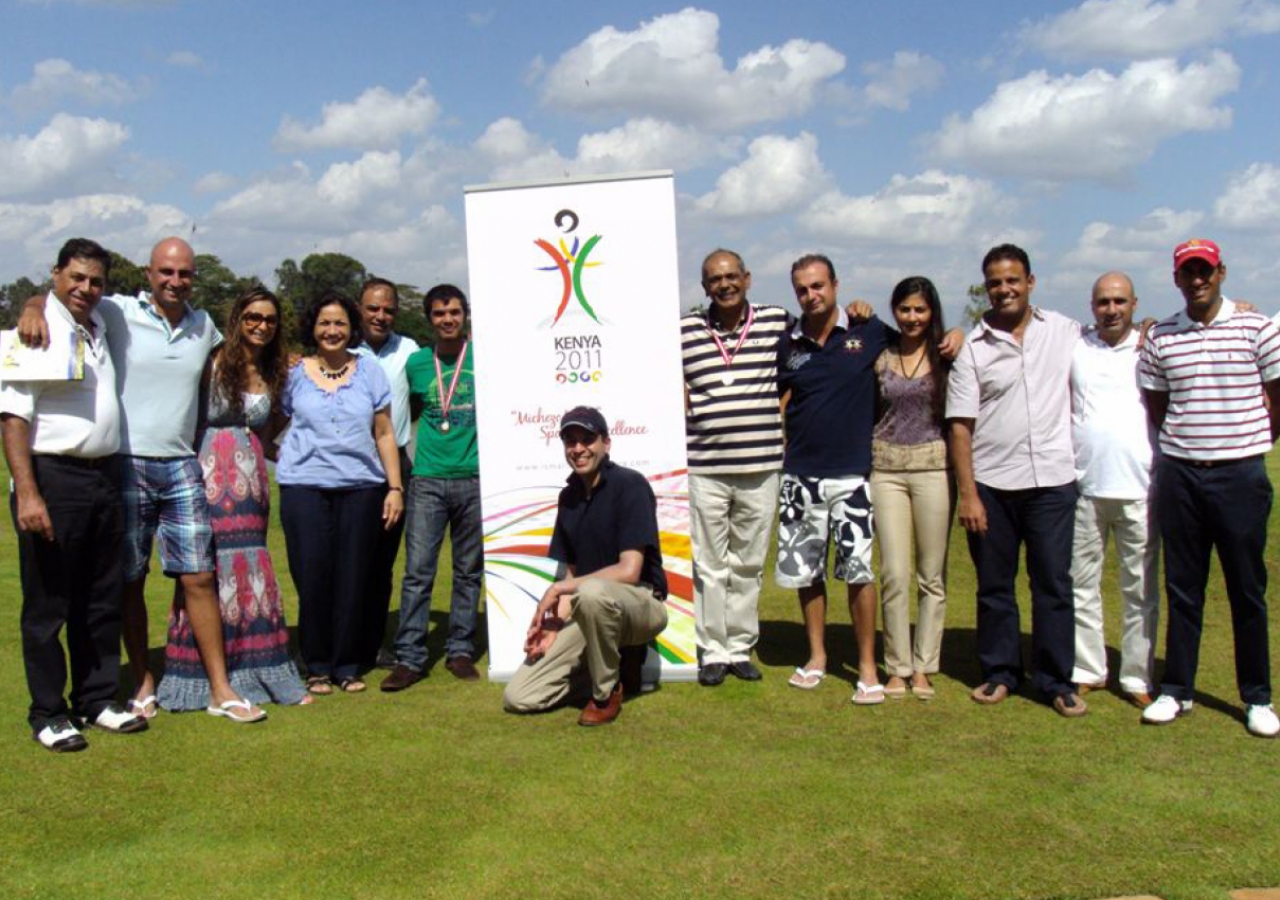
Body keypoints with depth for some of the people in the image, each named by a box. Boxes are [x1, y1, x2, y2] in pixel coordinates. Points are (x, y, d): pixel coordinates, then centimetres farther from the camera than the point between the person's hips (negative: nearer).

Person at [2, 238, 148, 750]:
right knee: (48, 604, 3)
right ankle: (48, 714, 13)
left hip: (101, 478, 7)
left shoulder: (99, 328, 11)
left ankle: (98, 700, 24)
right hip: (53, 480, -7)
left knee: (103, 600, 13)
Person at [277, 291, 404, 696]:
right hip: (305, 487, -1)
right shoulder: (294, 373, 8)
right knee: (312, 578, -2)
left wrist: (395, 487, 4)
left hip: (361, 487, 1)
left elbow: (384, 434, 9)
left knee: (353, 580, 3)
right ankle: (317, 667, 12)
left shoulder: (370, 372, 10)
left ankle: (346, 666, 14)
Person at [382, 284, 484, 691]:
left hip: (473, 478, 0)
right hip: (427, 478, 0)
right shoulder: (416, 363, 8)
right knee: (417, 570, -4)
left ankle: (460, 652, 17)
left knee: (469, 570, 7)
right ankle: (409, 658, 1)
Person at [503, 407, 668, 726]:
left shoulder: (629, 485, -13)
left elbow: (629, 571, -21)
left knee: (591, 591, -41)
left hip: (641, 603, -6)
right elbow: (571, 574, 10)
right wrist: (553, 622, -8)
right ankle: (615, 660, 14)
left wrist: (558, 589, -16)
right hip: (591, 612, 6)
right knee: (519, 698, -5)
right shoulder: (569, 496, 8)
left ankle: (608, 691, -14)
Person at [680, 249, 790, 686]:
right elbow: (676, 395, 9)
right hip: (704, 467, -1)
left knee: (749, 564, 10)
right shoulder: (683, 332, 4)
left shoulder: (777, 322, 5)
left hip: (761, 466, 1)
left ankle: (741, 648, 23)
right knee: (709, 565, 4)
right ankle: (713, 652, 16)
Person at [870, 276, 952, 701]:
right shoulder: (879, 356, 7)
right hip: (886, 468, 1)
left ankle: (923, 668, 15)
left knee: (932, 575, 4)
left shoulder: (946, 355, 3)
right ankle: (897, 668, 11)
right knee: (894, 574, 0)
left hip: (933, 467, 0)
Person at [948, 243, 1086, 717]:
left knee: (1054, 584, 4)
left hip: (1053, 480, 1)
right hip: (992, 484, 0)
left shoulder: (1065, 331, 5)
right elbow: (960, 426, -3)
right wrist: (967, 494, -7)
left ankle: (1057, 681, 15)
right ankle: (1000, 672, 23)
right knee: (994, 585, 9)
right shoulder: (972, 347, -1)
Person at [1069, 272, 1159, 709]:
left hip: (1140, 488, 0)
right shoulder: (1073, 348, 6)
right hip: (1083, 487, 1)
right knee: (1081, 584, 7)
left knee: (1141, 588, 5)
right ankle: (1086, 671, 19)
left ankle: (1138, 678, 16)